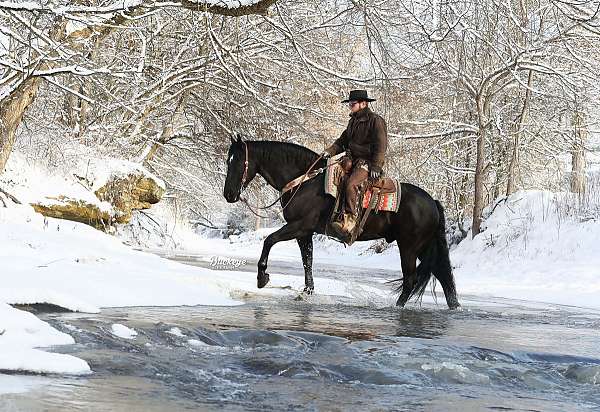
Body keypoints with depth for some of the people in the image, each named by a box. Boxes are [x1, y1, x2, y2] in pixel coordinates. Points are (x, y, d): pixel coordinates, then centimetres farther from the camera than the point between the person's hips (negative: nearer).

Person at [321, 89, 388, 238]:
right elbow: (343, 140, 22)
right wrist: (330, 151, 3)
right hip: (352, 159, 9)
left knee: (351, 184, -30)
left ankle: (350, 221, -33)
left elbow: (380, 147, -11)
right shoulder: (353, 121, 20)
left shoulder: (375, 120, -6)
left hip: (367, 161, -9)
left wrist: (376, 167, -19)